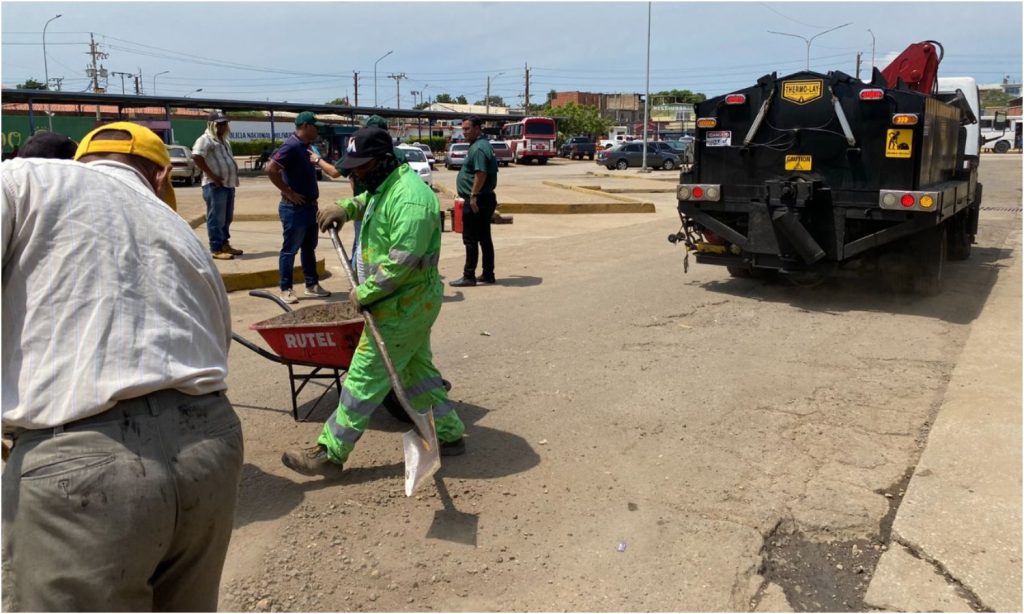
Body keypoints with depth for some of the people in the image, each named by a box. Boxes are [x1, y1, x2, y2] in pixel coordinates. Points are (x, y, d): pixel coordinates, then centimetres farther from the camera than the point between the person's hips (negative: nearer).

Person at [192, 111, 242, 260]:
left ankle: (225, 244, 24)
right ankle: (216, 249, -4)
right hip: (215, 186, -9)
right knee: (216, 219, -7)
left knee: (227, 218, 15)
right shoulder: (205, 139, -9)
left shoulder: (224, 140, 21)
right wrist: (212, 176, -22)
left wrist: (233, 177, 15)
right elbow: (196, 157, -22)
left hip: (228, 184, 9)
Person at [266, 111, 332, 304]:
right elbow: (271, 169, -28)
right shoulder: (292, 146, -18)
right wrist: (288, 192, -22)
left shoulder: (305, 146, 11)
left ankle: (312, 285, 24)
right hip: (295, 208, -9)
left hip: (309, 206, 9)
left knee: (309, 248, 15)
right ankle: (286, 289, 8)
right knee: (290, 249, 0)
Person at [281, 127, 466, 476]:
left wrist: (364, 293, -19)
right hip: (411, 302, 11)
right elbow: (366, 203, 33)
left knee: (365, 379, -3)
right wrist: (346, 209, 11)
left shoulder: (409, 198, -24)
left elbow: (402, 261, -29)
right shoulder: (386, 187, 9)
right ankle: (449, 434, 31)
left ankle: (329, 453, 7)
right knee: (417, 369, 19)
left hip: (402, 306, -11)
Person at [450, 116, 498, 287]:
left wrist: (473, 196, -24)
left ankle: (469, 276, 0)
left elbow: (481, 174, -26)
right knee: (485, 238, 13)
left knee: (470, 239, -4)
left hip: (475, 201, -10)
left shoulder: (479, 148, -16)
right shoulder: (483, 145, 16)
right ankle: (488, 274, 19)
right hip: (485, 199, 10)